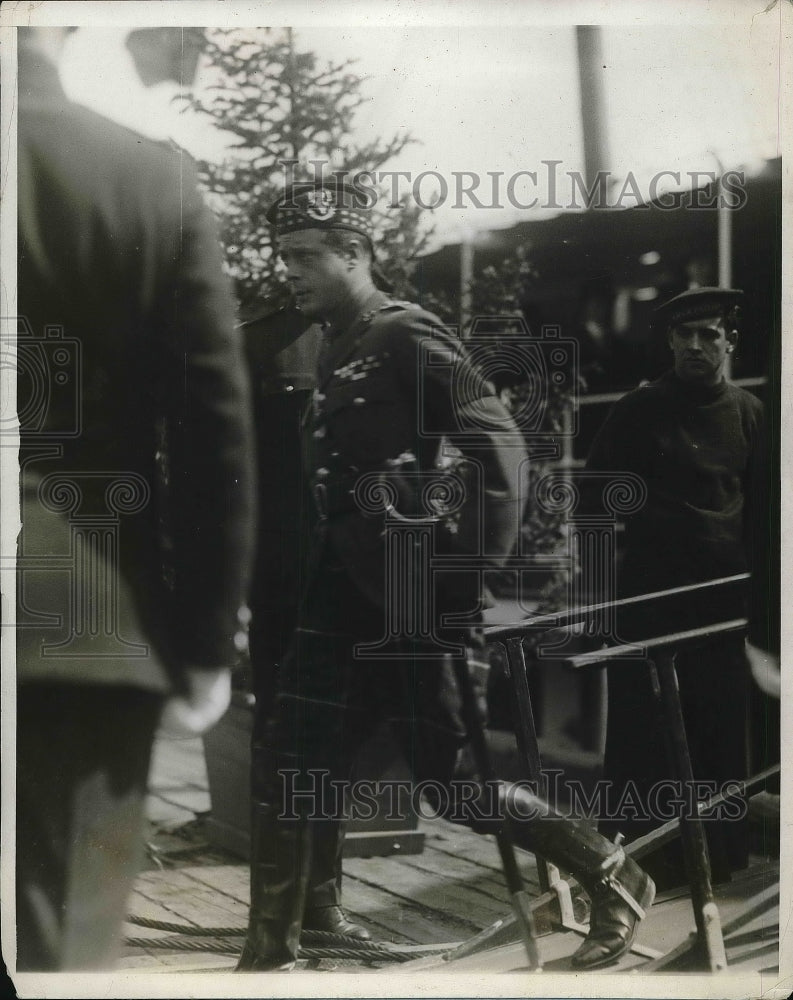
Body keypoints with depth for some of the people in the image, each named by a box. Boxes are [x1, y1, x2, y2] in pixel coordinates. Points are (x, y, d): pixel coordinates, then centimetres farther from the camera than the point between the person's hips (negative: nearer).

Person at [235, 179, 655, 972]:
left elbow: (498, 444, -18)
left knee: (454, 776, 0)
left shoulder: (405, 335, -11)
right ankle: (269, 953, 17)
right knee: (293, 774, 6)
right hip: (344, 593, 8)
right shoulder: (335, 350, 15)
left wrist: (474, 572, -21)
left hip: (408, 596, -8)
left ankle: (615, 881, 17)